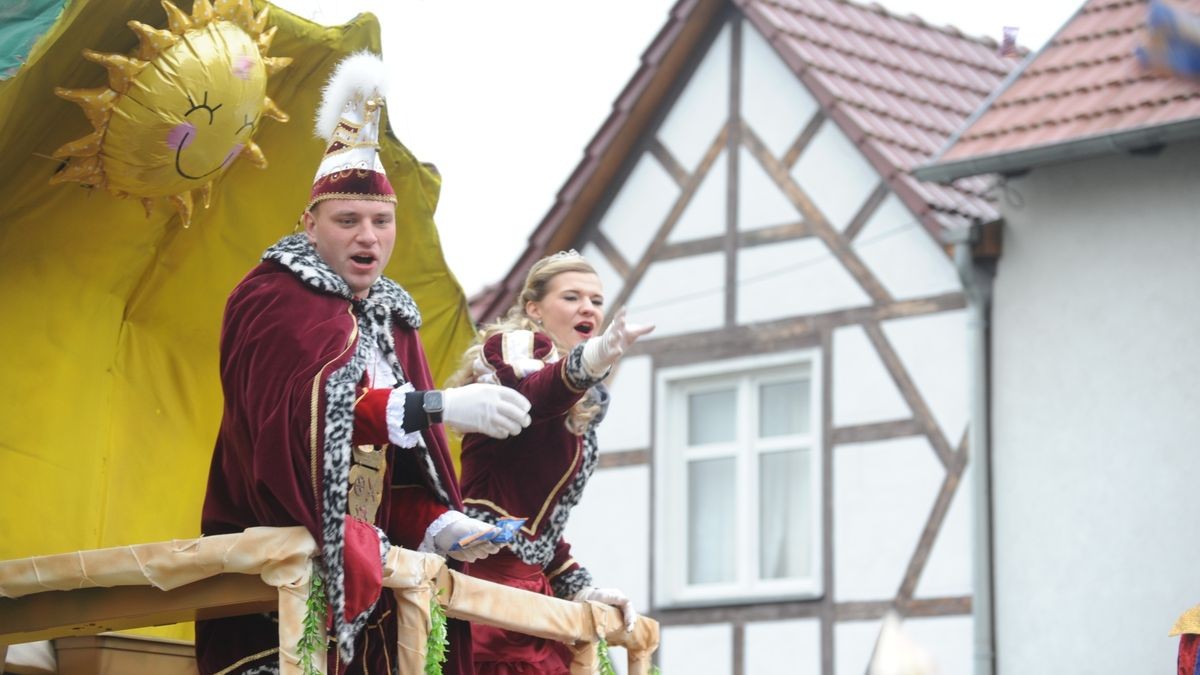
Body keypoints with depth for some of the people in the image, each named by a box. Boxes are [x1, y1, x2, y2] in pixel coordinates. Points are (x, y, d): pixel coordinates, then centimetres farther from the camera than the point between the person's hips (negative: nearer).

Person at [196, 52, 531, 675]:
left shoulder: (392, 321, 19)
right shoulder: (272, 301, -3)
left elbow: (407, 465, 15)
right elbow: (307, 408, -21)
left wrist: (437, 525, -5)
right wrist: (437, 406, -29)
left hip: (365, 564, 6)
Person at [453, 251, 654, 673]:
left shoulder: (582, 408, 25)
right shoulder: (515, 347, 0)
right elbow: (528, 395, -27)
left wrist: (580, 588, 14)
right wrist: (594, 357, -47)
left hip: (534, 584, 8)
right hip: (486, 565, -8)